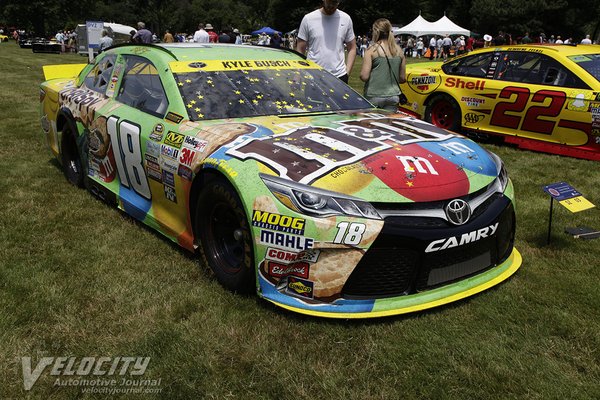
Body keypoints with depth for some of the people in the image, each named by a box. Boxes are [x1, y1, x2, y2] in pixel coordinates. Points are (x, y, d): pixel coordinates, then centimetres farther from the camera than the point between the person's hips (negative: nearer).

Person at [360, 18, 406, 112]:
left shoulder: (372, 50, -7)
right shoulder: (399, 50, 6)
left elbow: (364, 76, -12)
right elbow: (403, 78, 10)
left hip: (374, 96, -4)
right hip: (393, 96, 4)